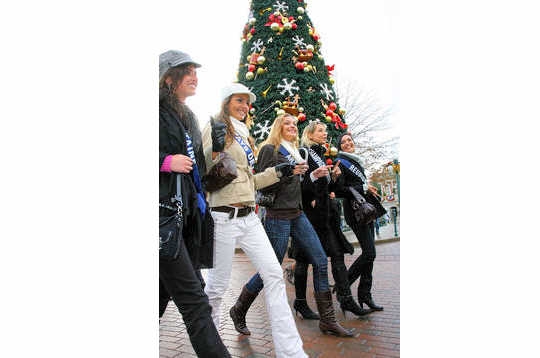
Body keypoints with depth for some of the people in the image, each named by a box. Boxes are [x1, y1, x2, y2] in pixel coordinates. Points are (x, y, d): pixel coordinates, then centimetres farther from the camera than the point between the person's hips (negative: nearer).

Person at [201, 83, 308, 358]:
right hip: (224, 217, -7)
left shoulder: (242, 135, 20)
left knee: (274, 274, 0)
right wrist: (215, 146, -26)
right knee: (218, 283, 4)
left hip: (249, 217, 8)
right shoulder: (216, 129, -3)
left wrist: (277, 172, 14)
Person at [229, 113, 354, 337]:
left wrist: (313, 175, 9)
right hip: (278, 216, -8)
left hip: (298, 214, 8)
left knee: (320, 261, 2)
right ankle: (238, 310, 21)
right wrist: (290, 172, -19)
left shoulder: (295, 152, 19)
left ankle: (327, 320, 13)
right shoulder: (269, 149, -4)